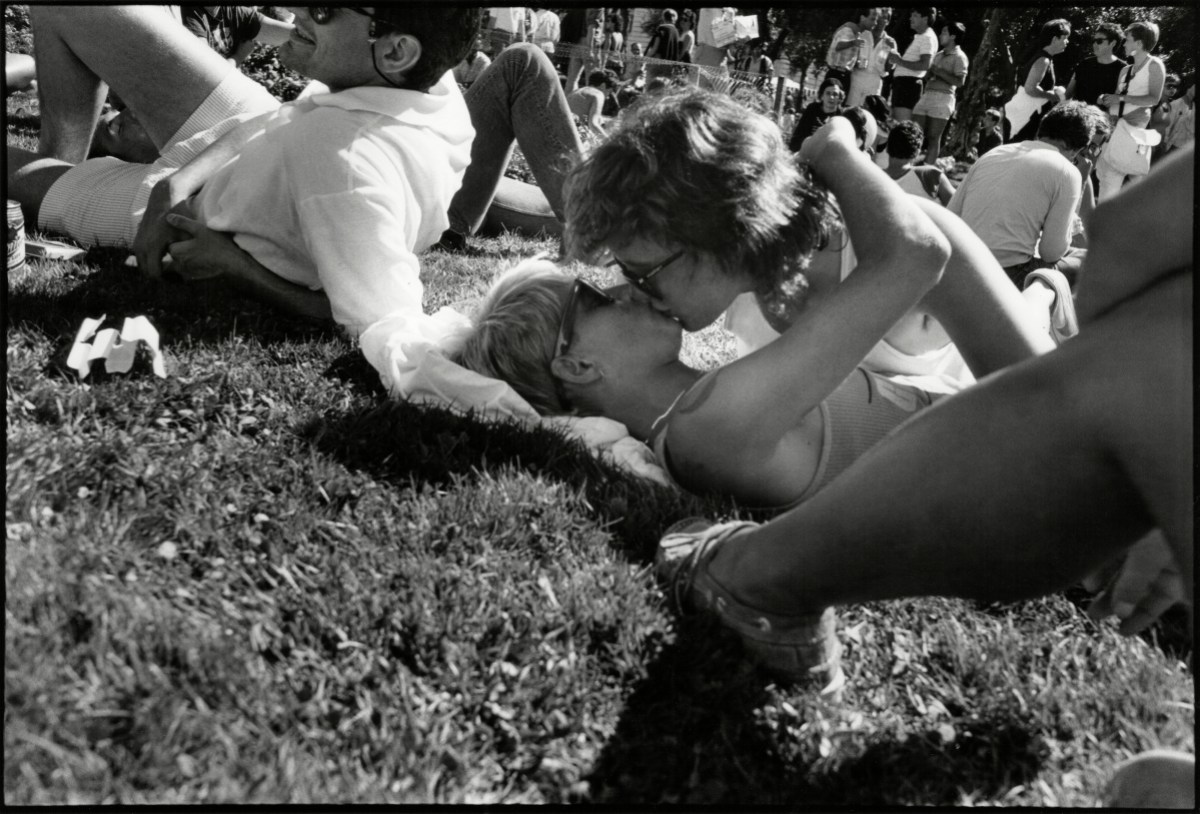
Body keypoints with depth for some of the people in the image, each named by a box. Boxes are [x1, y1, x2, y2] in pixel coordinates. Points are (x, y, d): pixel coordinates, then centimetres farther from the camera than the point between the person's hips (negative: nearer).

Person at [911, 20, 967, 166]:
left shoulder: (959, 57, -1)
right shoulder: (938, 55, 20)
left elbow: (959, 82, -11)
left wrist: (939, 72, -11)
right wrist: (930, 73, 3)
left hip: (942, 99, -7)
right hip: (927, 96, 7)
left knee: (933, 138, -7)